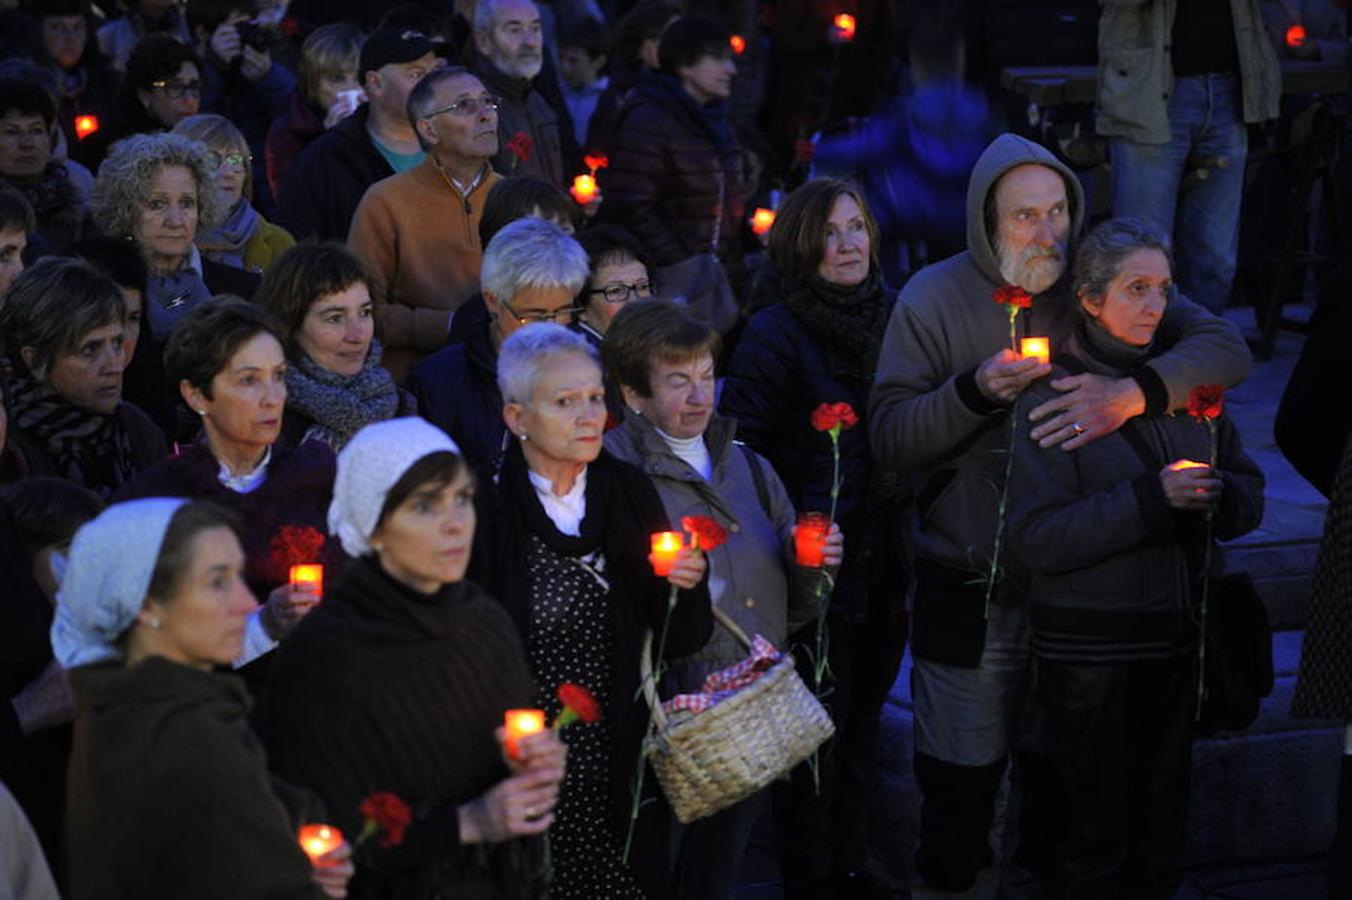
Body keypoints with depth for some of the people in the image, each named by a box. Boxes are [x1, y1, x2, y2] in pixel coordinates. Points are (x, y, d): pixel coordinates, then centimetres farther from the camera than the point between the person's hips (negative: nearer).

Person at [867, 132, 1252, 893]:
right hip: (972, 593, -2)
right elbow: (889, 438, -9)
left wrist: (1134, 394, -28)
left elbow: (1226, 346, -12)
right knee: (962, 781, 6)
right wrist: (976, 390, -24)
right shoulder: (935, 298, -5)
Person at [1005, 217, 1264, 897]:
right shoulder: (1052, 399, -9)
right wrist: (1149, 500, -24)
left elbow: (1249, 498, 9)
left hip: (1177, 639, 5)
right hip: (1091, 649, -5)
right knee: (1095, 838, 4)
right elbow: (1033, 537, -17)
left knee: (1161, 828, 15)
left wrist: (1218, 495, -14)